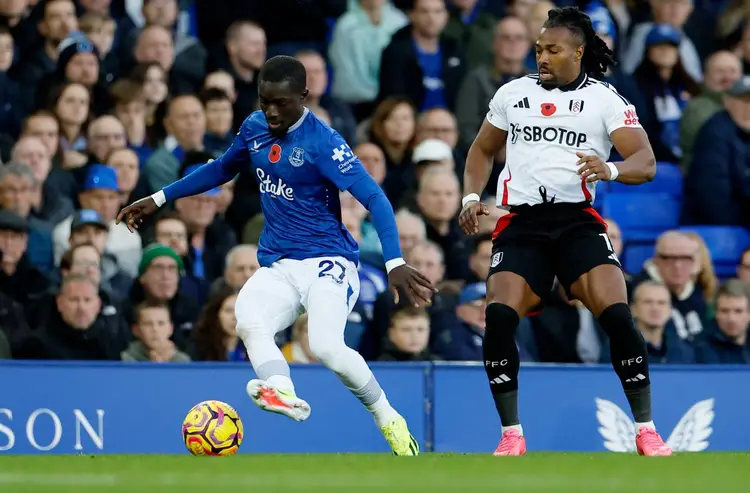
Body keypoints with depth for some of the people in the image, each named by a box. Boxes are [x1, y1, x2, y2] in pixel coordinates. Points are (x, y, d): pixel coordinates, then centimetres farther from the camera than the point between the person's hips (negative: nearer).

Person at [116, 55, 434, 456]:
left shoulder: (322, 141, -13)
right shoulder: (254, 129, 8)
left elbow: (374, 199, -19)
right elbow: (222, 169, 29)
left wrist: (395, 262, -31)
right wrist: (159, 199, 29)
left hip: (327, 261, -6)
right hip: (277, 268, 6)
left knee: (326, 347, -29)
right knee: (249, 323, -28)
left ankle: (391, 423, -7)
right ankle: (282, 394, -54)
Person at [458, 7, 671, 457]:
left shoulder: (605, 99, 3)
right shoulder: (512, 94, 12)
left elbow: (646, 163, -8)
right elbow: (483, 150, 26)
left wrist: (611, 170, -29)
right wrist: (471, 197, 9)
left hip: (578, 220, -2)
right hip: (521, 223, 2)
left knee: (617, 314, -20)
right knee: (499, 316, -19)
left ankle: (646, 431, -8)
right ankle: (512, 435, -6)